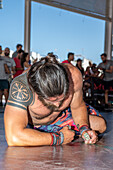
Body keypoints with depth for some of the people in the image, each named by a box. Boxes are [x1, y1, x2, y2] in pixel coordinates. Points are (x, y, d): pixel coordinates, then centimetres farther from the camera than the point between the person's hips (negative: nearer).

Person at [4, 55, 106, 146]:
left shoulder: (73, 75, -36)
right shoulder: (21, 87, -47)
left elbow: (78, 107, -14)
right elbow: (13, 137, -56)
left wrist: (84, 129, -33)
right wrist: (59, 138, -48)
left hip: (62, 116, 2)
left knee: (101, 125, 1)